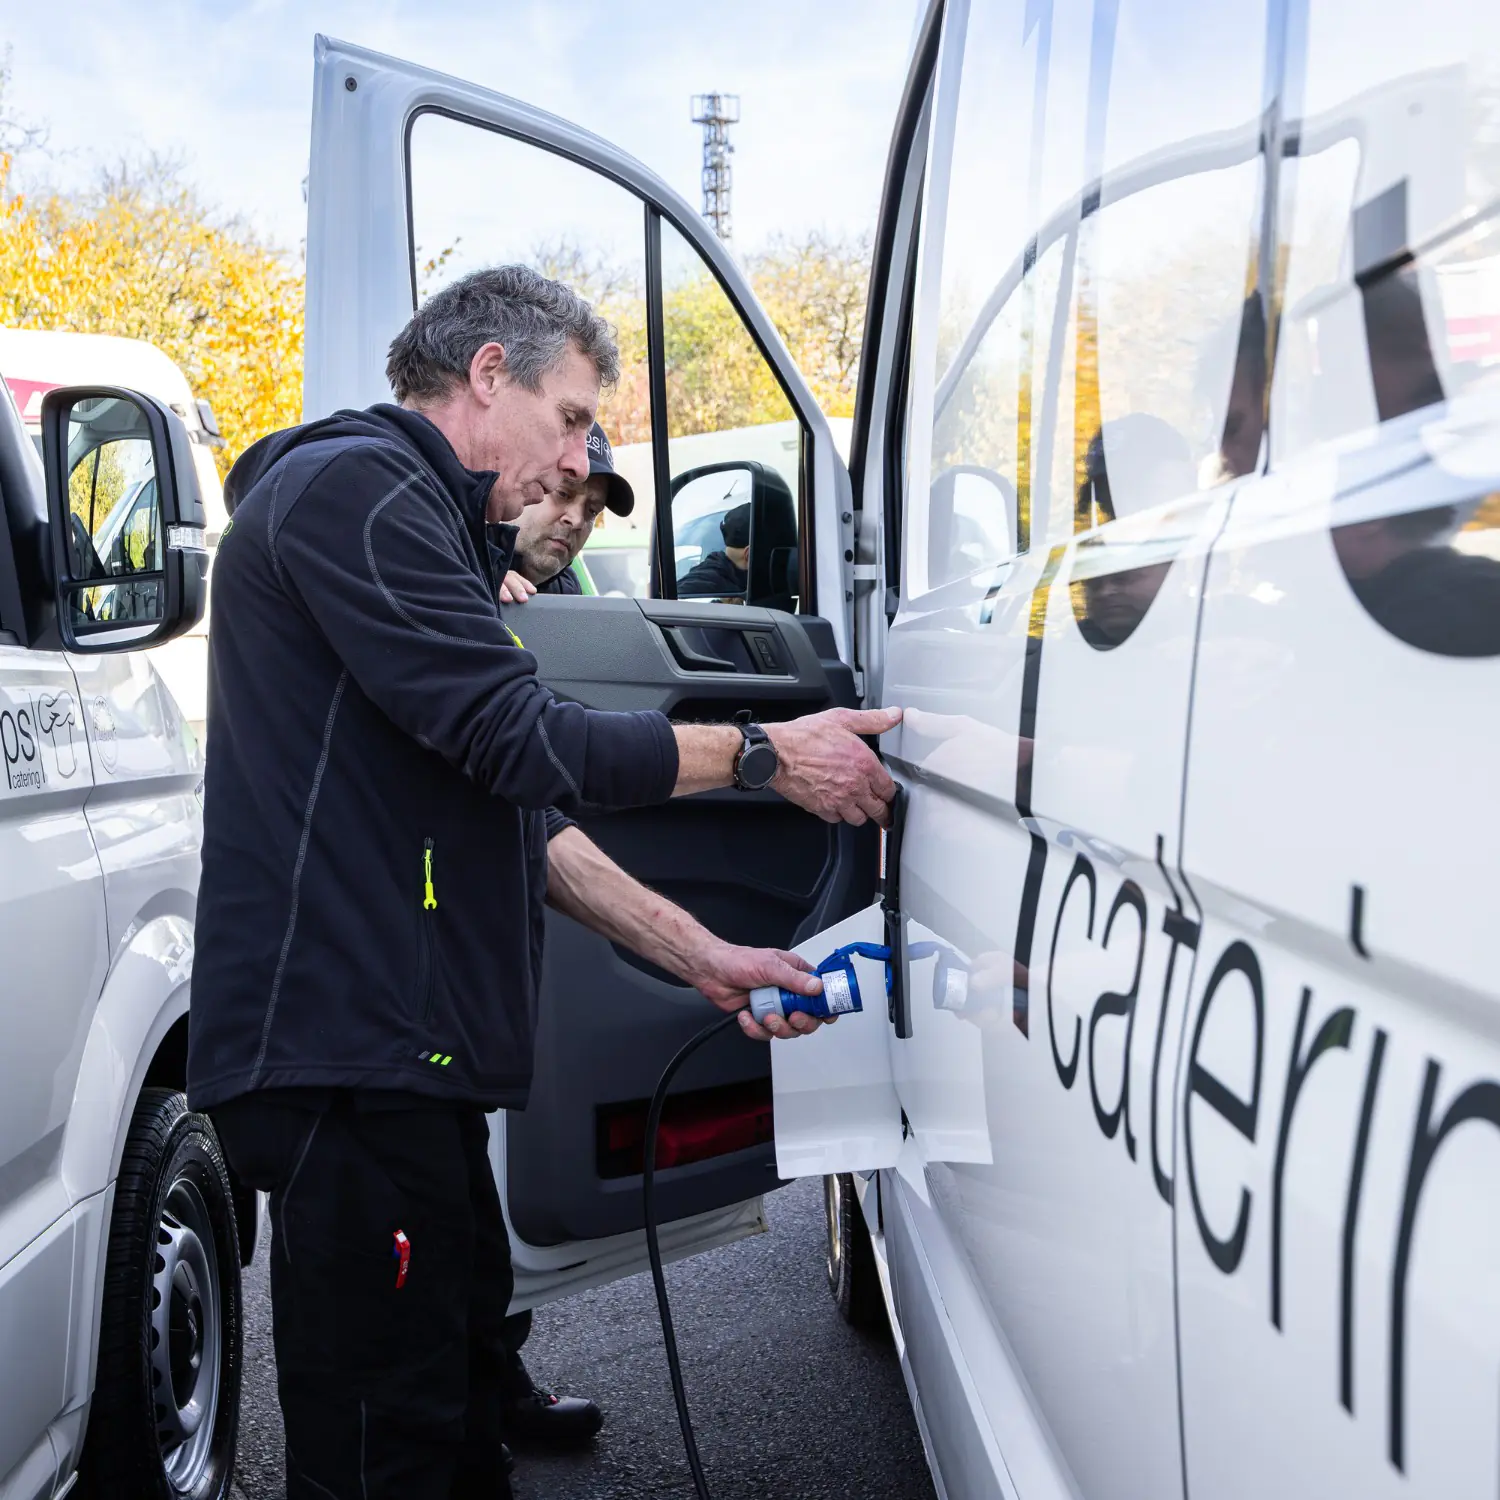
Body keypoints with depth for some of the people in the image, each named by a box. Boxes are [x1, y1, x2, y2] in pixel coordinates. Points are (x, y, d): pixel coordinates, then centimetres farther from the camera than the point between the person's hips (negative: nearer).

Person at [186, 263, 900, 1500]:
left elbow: (518, 814, 21)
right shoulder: (357, 491, -9)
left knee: (459, 1399, 17)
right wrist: (767, 755, -10)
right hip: (349, 1049, -11)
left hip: (408, 1052, 11)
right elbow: (518, 740, -18)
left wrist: (701, 957, 15)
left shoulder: (430, 527, 24)